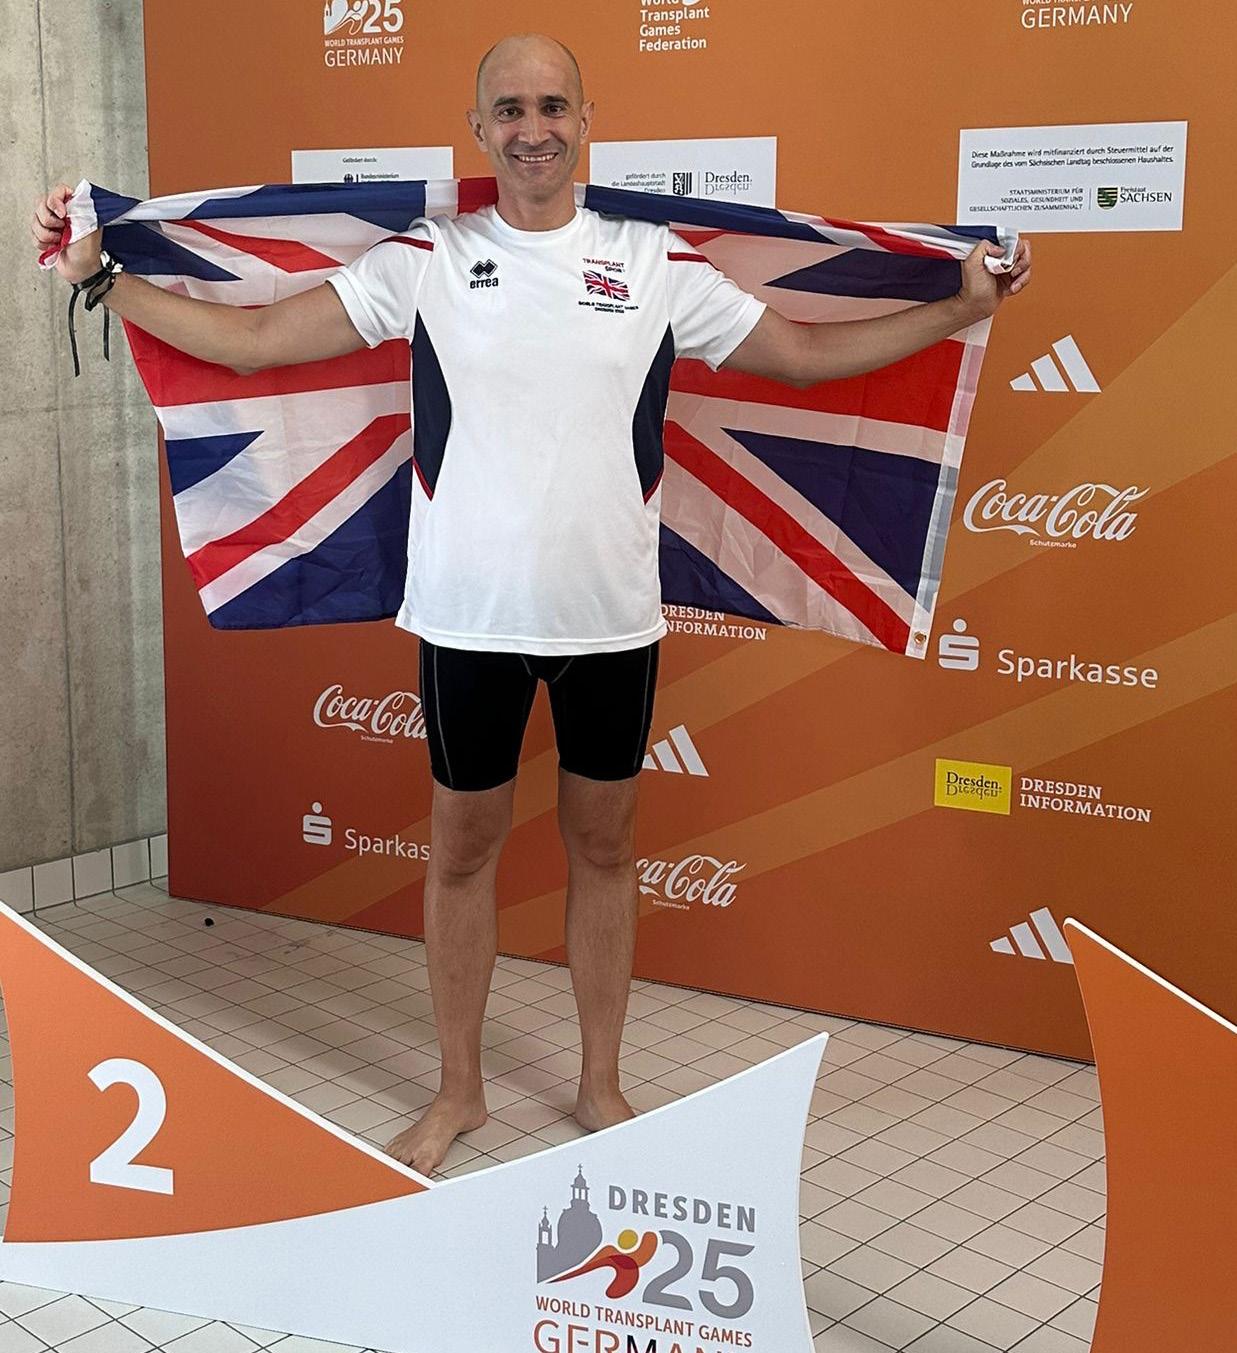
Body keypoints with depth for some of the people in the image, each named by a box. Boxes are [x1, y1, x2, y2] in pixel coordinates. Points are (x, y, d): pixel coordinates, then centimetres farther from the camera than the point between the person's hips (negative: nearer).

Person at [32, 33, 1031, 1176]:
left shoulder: (656, 263, 1)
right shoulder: (424, 260, -2)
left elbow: (805, 353, 6)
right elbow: (252, 339, -1)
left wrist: (960, 310, 3)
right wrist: (99, 277, -4)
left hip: (612, 614, 1)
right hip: (468, 613, 0)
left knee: (604, 845, 13)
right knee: (463, 848, 12)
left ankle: (601, 1085, 32)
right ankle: (459, 1092, 31)